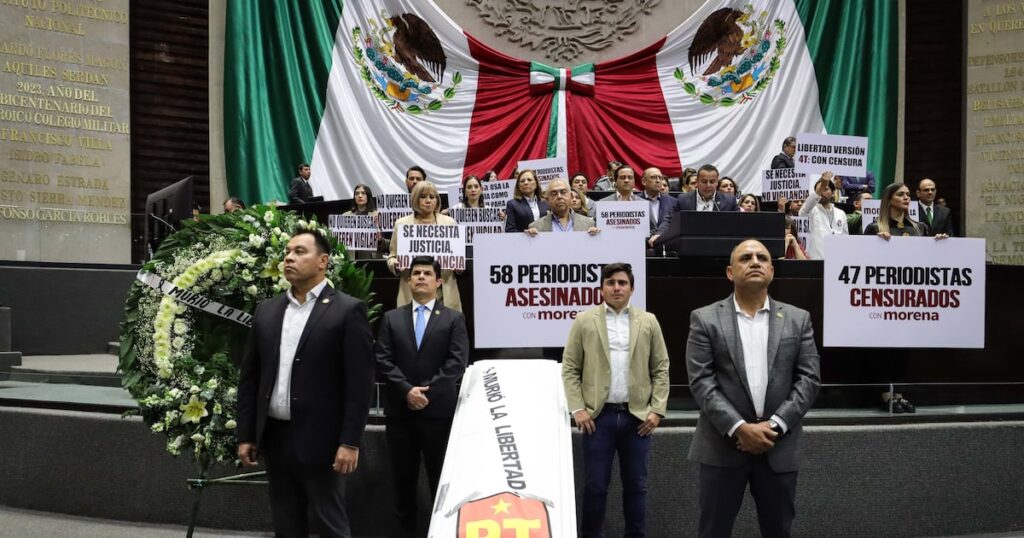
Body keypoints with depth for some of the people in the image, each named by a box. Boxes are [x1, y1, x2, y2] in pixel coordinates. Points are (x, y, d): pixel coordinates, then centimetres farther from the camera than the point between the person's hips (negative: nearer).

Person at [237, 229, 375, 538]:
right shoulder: (266, 310, 10)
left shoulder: (347, 310, -7)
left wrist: (350, 442, -15)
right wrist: (245, 435, 8)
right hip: (273, 437, 5)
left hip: (319, 440, -5)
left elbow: (359, 382, -11)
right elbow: (249, 377, 12)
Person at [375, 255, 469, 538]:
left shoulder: (453, 319, 5)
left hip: (439, 410, -2)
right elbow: (383, 361, 0)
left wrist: (428, 390, -15)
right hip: (399, 411, 2)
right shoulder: (391, 318, 10)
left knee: (441, 479, 5)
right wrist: (407, 390, -13)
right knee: (403, 479, 9)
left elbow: (457, 362, -6)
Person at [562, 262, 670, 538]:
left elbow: (661, 368, 7)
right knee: (595, 485, 4)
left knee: (636, 485, 9)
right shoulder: (584, 321, 2)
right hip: (598, 416, -1)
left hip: (638, 417, 2)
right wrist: (578, 409, -7)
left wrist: (657, 410, -1)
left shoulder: (648, 322, 6)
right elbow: (570, 368, 1)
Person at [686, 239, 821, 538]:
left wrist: (774, 425, -11)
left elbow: (809, 378, 1)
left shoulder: (798, 319, 8)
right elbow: (701, 381, -7)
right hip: (722, 446, -2)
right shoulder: (705, 319, 0)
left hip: (779, 446, 2)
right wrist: (739, 428, -16)